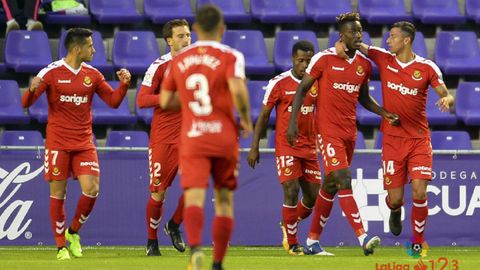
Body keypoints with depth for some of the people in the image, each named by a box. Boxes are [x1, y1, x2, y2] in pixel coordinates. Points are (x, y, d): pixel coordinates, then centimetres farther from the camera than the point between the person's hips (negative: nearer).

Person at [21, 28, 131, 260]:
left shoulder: (92, 75, 6)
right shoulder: (51, 72, -6)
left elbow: (113, 101, 9)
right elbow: (26, 103, -6)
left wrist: (123, 84, -9)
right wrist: (33, 89, -28)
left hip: (84, 143, 3)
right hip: (58, 143, -3)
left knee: (91, 189, -9)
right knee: (58, 194, -1)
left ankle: (73, 232, 14)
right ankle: (61, 246, 9)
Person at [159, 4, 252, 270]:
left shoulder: (178, 60, 8)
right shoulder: (230, 57, -3)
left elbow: (165, 101, 13)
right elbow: (238, 91, -20)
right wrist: (246, 119, -3)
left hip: (191, 138, 1)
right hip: (224, 137, -1)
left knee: (194, 197, -12)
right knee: (224, 200, 14)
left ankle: (195, 247, -40)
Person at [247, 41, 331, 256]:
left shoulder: (316, 82, 6)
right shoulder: (279, 83, -6)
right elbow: (264, 115, 0)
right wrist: (254, 147, -2)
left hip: (310, 147, 5)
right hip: (286, 147, -5)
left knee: (312, 196, 5)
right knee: (291, 192, -13)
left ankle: (289, 226, 33)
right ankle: (292, 243, 0)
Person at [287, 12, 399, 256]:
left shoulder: (364, 64, 9)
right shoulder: (324, 59, -8)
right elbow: (302, 89, -2)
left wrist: (384, 113, 7)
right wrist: (292, 122, -8)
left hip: (350, 131, 6)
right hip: (328, 129, -6)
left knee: (330, 186, 11)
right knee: (343, 180, -17)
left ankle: (313, 240, 21)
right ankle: (363, 238, -24)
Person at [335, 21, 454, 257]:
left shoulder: (427, 67, -4)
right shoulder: (383, 58, 1)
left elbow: (446, 95, -1)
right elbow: (357, 45, 12)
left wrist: (446, 99, -24)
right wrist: (341, 43, -9)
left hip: (419, 138, -2)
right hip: (392, 138, 2)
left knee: (419, 191, -14)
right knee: (395, 198, -2)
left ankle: (417, 242, 6)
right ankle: (395, 211, 37)